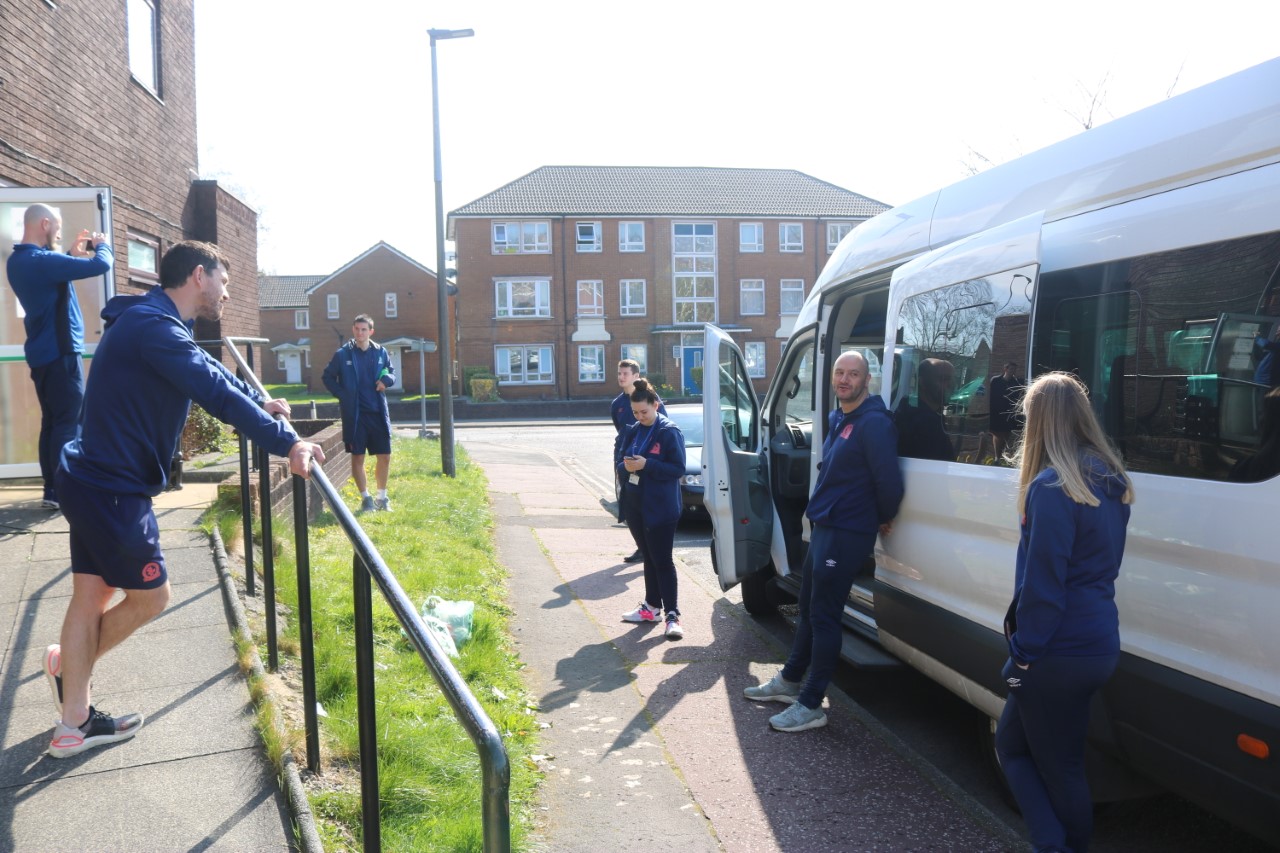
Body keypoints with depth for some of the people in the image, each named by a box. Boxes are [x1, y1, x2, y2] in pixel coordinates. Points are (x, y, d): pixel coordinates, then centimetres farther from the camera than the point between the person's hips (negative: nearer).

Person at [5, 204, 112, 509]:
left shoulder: (19, 261, 11)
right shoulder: (40, 260, -19)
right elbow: (100, 265, -21)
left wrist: (74, 254, 14)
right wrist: (102, 244, -1)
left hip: (43, 353, 9)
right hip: (59, 352, -9)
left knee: (52, 420, 11)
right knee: (69, 421, -7)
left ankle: (51, 489, 14)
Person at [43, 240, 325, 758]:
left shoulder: (150, 323, 13)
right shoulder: (154, 327, -20)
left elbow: (209, 371, 26)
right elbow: (216, 393, -28)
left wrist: (259, 402, 30)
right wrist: (286, 442, -29)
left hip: (94, 482, 10)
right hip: (113, 489, -10)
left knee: (92, 594, 15)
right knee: (150, 597, 6)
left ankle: (74, 724, 25)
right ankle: (70, 665, 30)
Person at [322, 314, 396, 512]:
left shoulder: (381, 352, 5)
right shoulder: (342, 354, -1)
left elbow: (391, 372, 16)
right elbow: (328, 377, 8)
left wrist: (387, 379, -7)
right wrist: (341, 394, -6)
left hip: (378, 412, 2)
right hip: (354, 414, -2)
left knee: (384, 456, 5)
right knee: (357, 457, 2)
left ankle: (382, 497, 20)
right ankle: (365, 498, 15)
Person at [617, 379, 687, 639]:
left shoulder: (669, 432, -11)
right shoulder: (633, 431, 9)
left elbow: (678, 469, -14)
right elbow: (621, 464, 12)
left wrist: (646, 465, -23)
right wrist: (625, 466, -12)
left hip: (660, 508, -6)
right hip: (636, 505, 6)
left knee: (663, 561, -5)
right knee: (648, 558, 15)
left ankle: (672, 615, -1)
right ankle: (651, 606, 26)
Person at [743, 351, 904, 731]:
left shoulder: (874, 423, -18)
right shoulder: (836, 419, 12)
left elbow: (889, 480, -22)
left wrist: (883, 519, -7)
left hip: (847, 535, -9)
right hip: (823, 528, 9)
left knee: (824, 616, -3)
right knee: (808, 608, 19)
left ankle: (811, 705, 6)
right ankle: (790, 681, 35)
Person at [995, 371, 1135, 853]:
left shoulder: (1053, 486, -18)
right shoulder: (1111, 483, 9)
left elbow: (1041, 581, -19)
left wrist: (1023, 651, -10)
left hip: (1061, 650, -8)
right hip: (1100, 643, 9)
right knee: (1014, 741, 19)